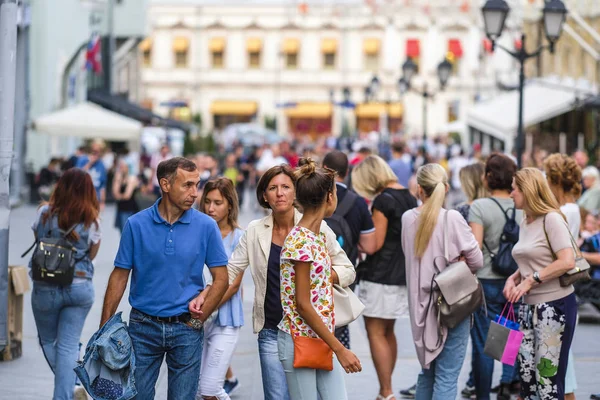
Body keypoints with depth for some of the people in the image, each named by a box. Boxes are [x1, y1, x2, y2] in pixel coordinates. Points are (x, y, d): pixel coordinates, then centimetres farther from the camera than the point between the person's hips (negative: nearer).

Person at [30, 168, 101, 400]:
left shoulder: (45, 214, -7)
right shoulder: (91, 221, -7)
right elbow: (92, 254, 4)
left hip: (46, 288, 0)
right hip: (80, 288, 0)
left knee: (48, 341, 18)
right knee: (68, 345, 5)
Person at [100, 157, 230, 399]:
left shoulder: (206, 226, -4)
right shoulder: (136, 224, -3)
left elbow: (221, 278, 0)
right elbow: (120, 276, 1)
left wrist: (199, 319, -7)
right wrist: (104, 328, -3)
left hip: (186, 328, 0)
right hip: (143, 326, 0)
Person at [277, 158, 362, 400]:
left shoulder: (320, 237, 9)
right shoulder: (300, 241, -17)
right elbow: (303, 305, -19)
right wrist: (339, 349, -19)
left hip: (323, 339, 8)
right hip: (300, 340, -8)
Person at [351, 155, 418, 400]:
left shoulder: (383, 200, -16)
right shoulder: (409, 198, 9)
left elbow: (375, 243, -17)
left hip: (379, 276, -9)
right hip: (401, 275, 9)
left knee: (376, 334, -5)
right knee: (388, 332, 16)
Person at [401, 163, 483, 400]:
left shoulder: (408, 219, 0)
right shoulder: (452, 218, -14)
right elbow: (476, 260, -8)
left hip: (421, 304, 5)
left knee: (428, 371, 19)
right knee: (446, 377, -3)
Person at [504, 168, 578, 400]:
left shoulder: (551, 219, -12)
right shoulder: (525, 223, 13)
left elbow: (567, 261, -21)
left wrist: (531, 280, -19)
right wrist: (514, 278, 4)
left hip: (555, 305, -8)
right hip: (529, 306, 8)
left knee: (548, 378, -6)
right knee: (526, 373, 7)